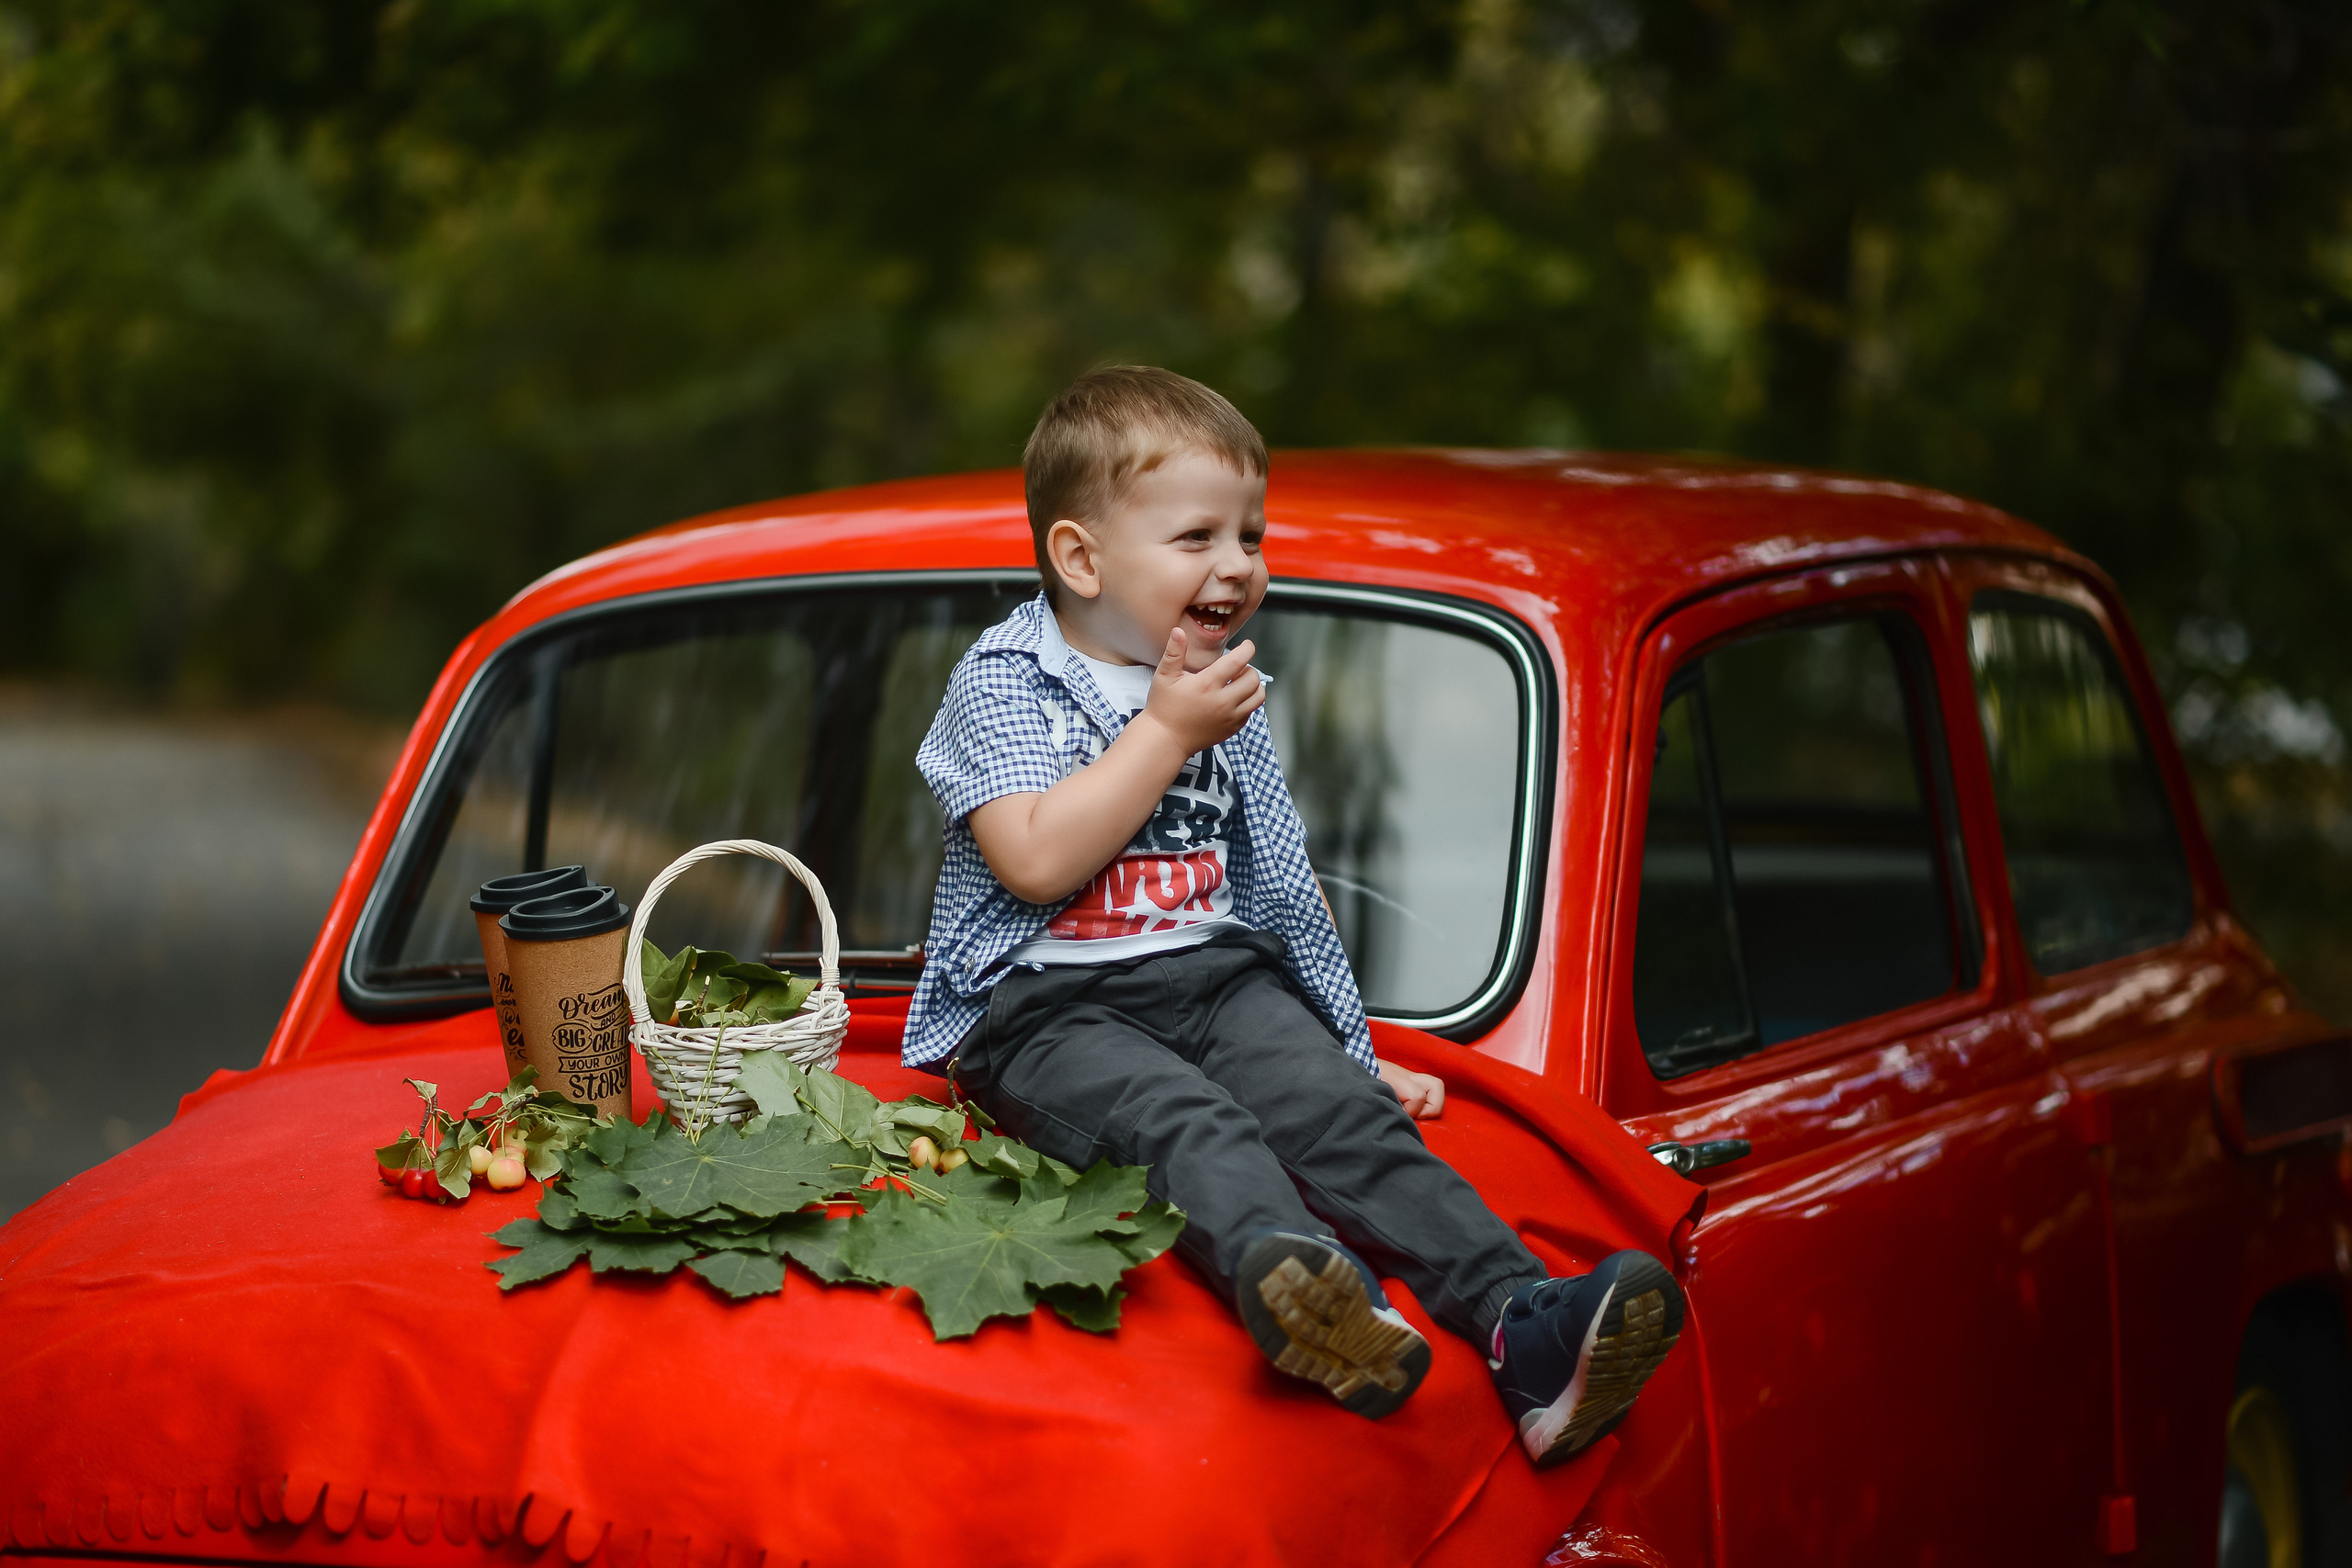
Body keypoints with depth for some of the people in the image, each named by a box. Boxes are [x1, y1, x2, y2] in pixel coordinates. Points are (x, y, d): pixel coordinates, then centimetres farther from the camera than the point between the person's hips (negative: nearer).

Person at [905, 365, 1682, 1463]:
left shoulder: (1227, 698, 18)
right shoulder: (1003, 683, -1)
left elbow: (1282, 887, 24)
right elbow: (1038, 862, -16)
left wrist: (1349, 1048, 22)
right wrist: (1167, 731, -10)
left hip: (1218, 978, 5)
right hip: (1049, 1003, -5)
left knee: (1344, 1111, -23)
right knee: (1180, 1120, -35)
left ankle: (1524, 1332, -42)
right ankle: (1297, 1276, -67)